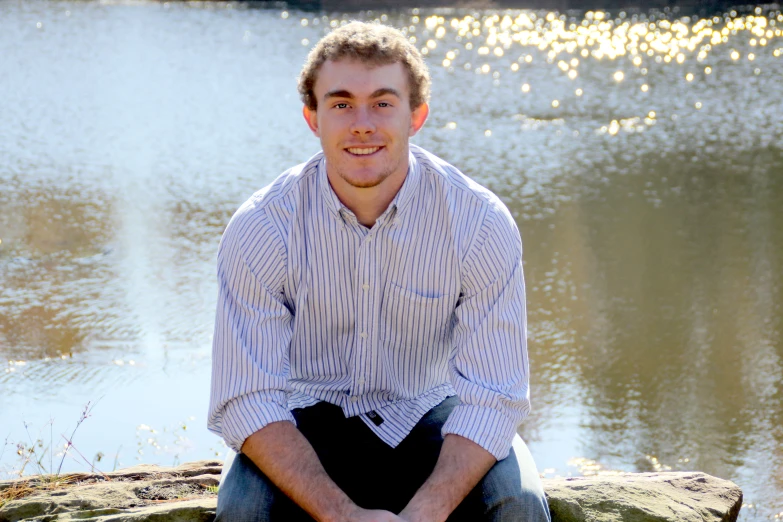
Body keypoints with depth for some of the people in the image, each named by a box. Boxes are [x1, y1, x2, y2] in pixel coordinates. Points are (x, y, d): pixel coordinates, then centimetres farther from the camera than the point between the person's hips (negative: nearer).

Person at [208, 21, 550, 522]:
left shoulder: (482, 224, -16)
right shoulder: (259, 230, -17)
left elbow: (492, 394, -17)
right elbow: (247, 400, -19)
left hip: (430, 417, 1)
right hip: (312, 419, 0)